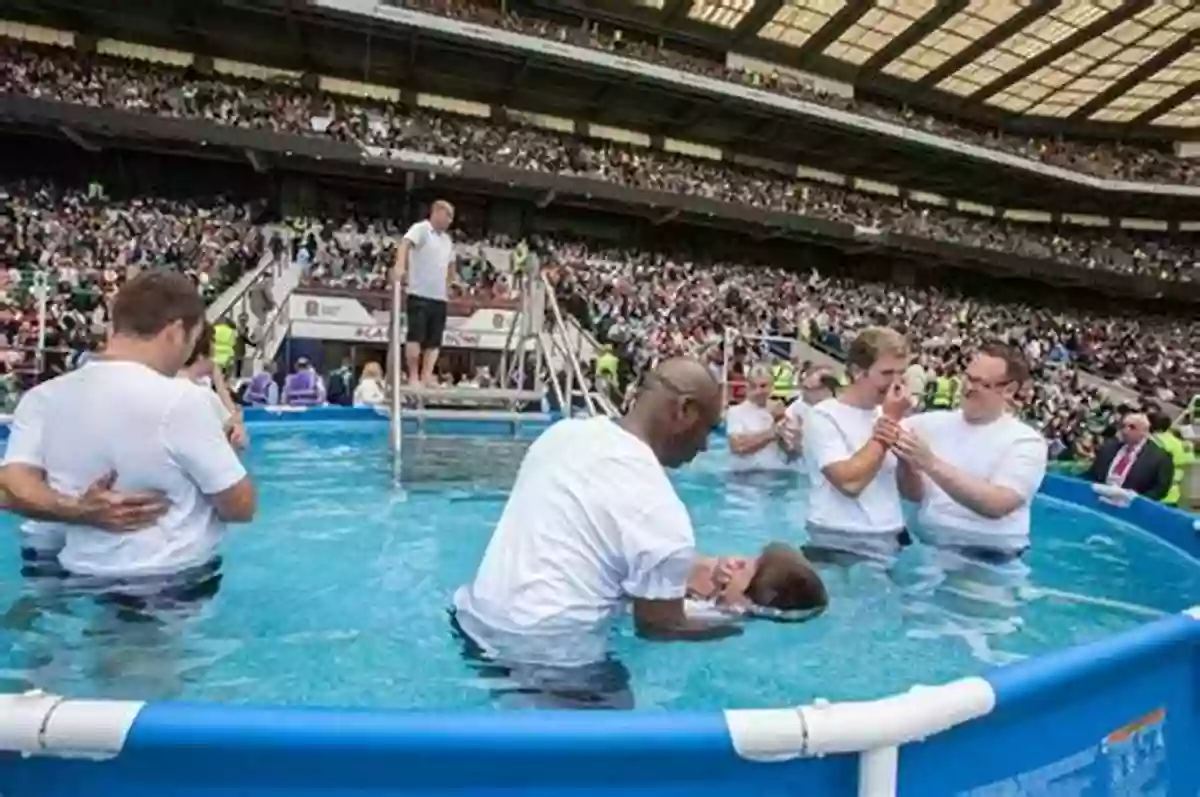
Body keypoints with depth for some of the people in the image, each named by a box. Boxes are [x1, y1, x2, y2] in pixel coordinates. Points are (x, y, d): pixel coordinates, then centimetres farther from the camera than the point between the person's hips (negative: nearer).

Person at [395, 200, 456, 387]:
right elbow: (405, 244, -22)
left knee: (434, 340, 2)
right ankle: (413, 376, -5)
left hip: (440, 297, 7)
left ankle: (426, 376, 2)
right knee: (415, 336, -8)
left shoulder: (447, 240, 19)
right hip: (419, 294, -7)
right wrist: (400, 266, -39)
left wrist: (449, 284, 20)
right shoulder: (420, 229, -4)